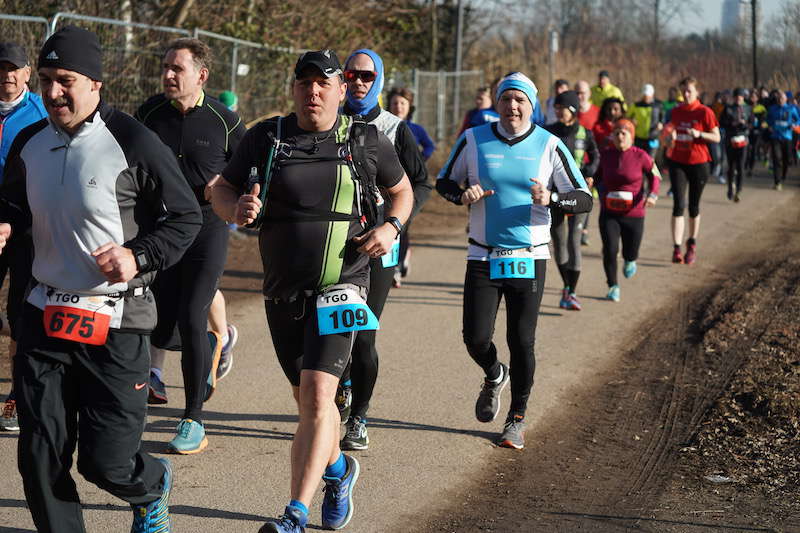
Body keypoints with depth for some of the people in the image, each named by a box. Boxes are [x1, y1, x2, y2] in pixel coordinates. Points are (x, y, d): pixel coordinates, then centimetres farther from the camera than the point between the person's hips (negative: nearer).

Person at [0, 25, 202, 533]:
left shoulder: (133, 144, -13)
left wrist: (139, 256, -19)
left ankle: (153, 485, 36)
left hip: (116, 324, -5)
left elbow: (186, 217, -5)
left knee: (106, 463, 0)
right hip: (46, 315, 5)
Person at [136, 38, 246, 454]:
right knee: (161, 331, 3)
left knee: (190, 321, -10)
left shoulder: (224, 121, -6)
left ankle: (194, 421, 3)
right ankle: (217, 341, 38)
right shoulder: (149, 114, 1)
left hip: (207, 229, -3)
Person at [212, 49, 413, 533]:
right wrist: (237, 208, -16)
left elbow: (402, 190, 16)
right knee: (308, 398, 17)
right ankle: (338, 468, 46)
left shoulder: (367, 141, 1)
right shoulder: (266, 138, 3)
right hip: (283, 292, 3)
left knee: (317, 395, -18)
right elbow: (221, 190, 8)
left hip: (339, 289, -3)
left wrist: (391, 227, -5)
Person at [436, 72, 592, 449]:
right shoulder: (473, 140, 2)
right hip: (483, 258, 1)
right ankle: (494, 377, 32)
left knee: (522, 342, 0)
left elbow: (584, 199, -1)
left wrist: (551, 198, -22)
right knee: (476, 339, -5)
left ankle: (517, 419, 19)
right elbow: (444, 182, 14)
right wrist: (463, 195, -9)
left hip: (528, 260, -1)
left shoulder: (549, 146, -2)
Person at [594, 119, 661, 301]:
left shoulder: (641, 156, -10)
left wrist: (653, 195, -12)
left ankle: (630, 261, 49)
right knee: (610, 250, -13)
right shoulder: (606, 154, -1)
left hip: (634, 214, -1)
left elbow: (655, 176, 4)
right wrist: (602, 193, 5)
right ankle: (613, 287, 8)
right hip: (609, 213, 1)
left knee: (630, 253, 9)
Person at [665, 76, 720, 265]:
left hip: (698, 163, -2)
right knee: (678, 204, -10)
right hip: (677, 162, 2)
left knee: (694, 206, 9)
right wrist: (670, 138, -3)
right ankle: (676, 249, -13)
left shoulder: (704, 112, -6)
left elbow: (716, 137, -5)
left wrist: (699, 134, -21)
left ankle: (692, 245, 29)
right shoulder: (676, 112, 6)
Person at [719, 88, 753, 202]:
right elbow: (721, 123, 1)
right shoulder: (728, 109, 3)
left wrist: (745, 124, -12)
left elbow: (752, 124, 8)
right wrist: (731, 124, -14)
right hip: (730, 140, 0)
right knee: (731, 166, 5)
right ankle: (731, 188, 27)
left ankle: (738, 191, 0)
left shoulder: (747, 109, 7)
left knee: (740, 167, -6)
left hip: (742, 141, 0)